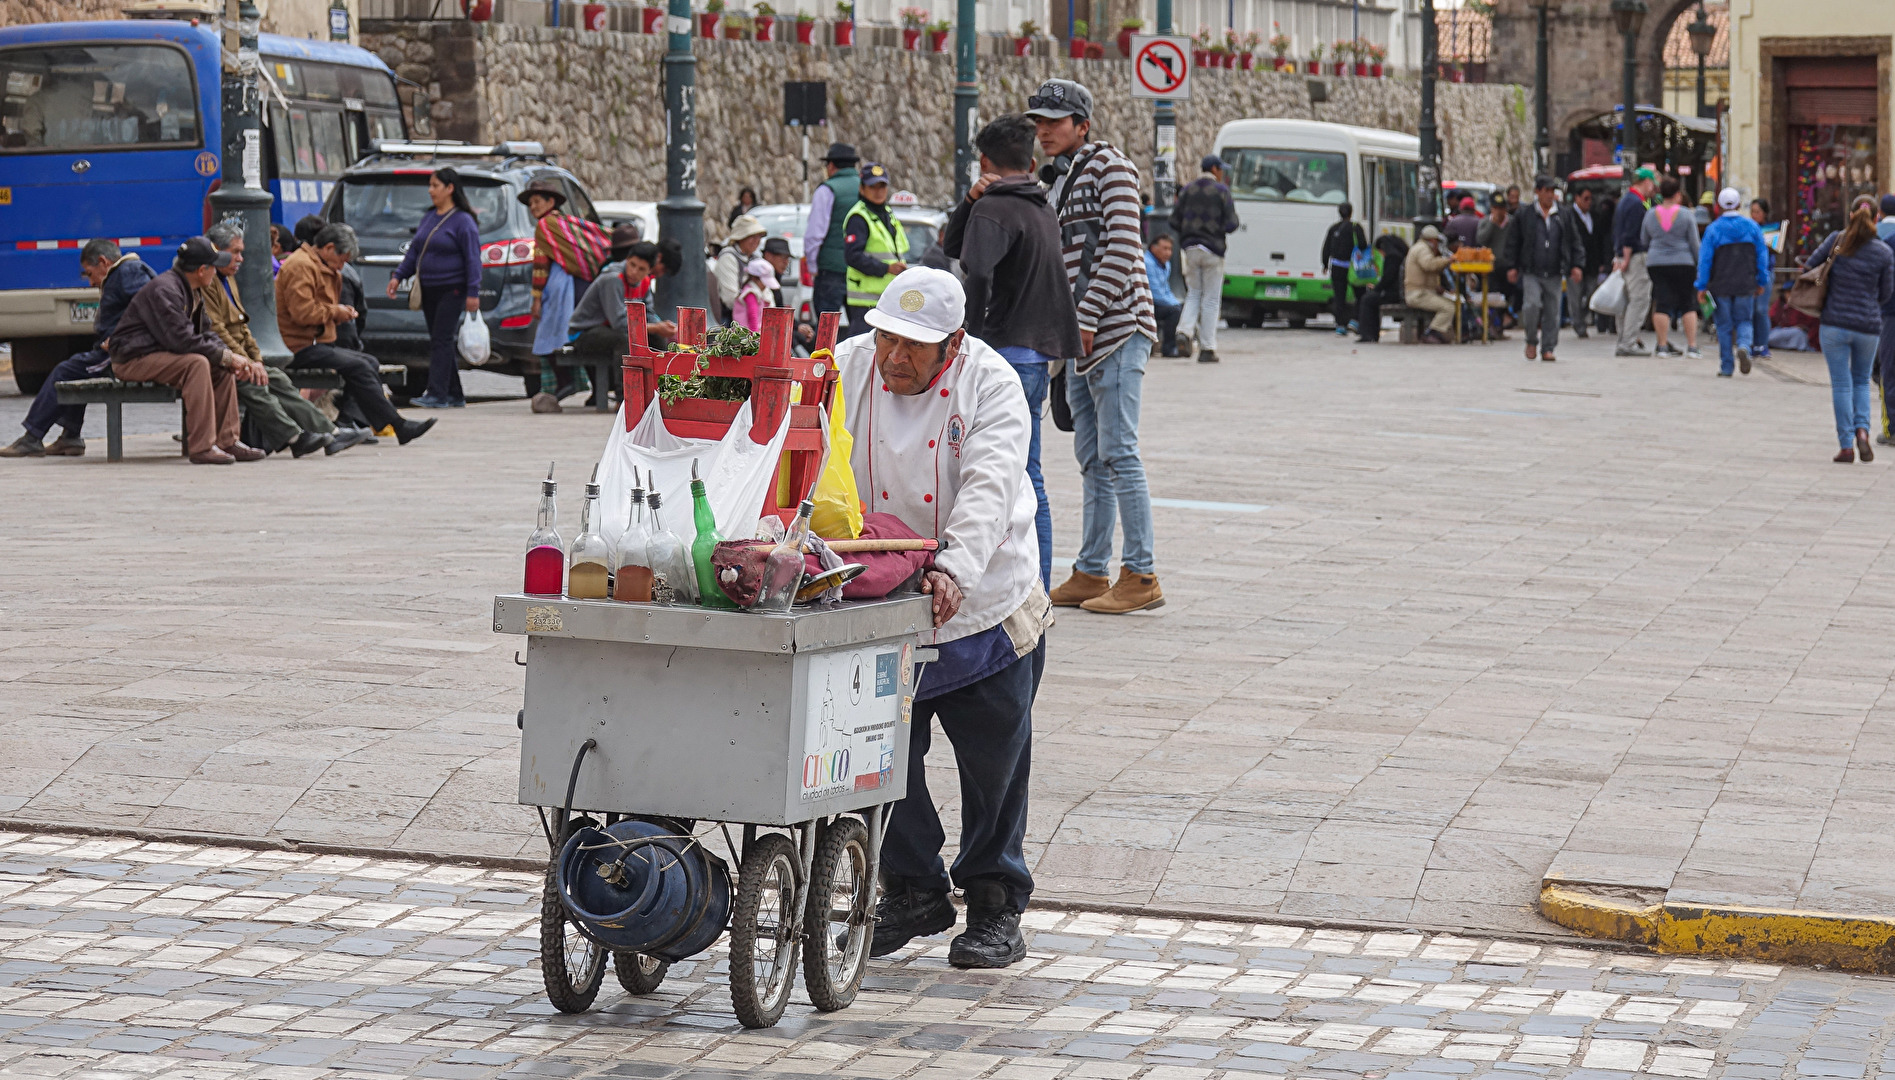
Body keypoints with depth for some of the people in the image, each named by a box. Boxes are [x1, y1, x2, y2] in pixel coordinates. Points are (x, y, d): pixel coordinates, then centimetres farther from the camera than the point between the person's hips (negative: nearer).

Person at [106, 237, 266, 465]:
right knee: (197, 363, -30)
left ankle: (227, 441, -1)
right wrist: (227, 356, -22)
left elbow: (205, 334, 13)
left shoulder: (191, 292, 12)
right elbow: (182, 339, -28)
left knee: (223, 369, -1)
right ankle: (201, 447, -32)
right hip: (133, 359, -10)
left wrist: (232, 357, -5)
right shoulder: (164, 290, -21)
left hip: (161, 354, 10)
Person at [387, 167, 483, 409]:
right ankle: (455, 395, 15)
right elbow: (414, 251, 19)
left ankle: (437, 394, -16)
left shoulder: (463, 221, -9)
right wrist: (398, 276, 9)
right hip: (428, 290, 8)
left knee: (442, 341, -12)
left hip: (452, 290, -8)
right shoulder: (429, 217, 15)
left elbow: (472, 259, -12)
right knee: (441, 342, 9)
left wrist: (473, 292, -17)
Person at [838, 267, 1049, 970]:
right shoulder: (845, 371, -6)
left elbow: (988, 489, -26)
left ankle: (995, 905, 22)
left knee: (994, 766, 6)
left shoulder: (991, 384, -14)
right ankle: (912, 892, 25)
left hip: (985, 606, -2)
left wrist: (955, 568, -42)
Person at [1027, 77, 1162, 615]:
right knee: (1092, 459, 9)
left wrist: (1088, 316, -17)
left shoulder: (1108, 164, -5)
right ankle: (1091, 574, 13)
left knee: (1118, 453, -10)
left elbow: (1122, 249, -15)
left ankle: (1141, 576, -9)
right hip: (1080, 339, 9)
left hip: (1116, 329, -9)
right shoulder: (1058, 183, 20)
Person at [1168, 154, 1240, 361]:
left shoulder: (1188, 190, 6)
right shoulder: (1221, 191, -6)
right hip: (1212, 249, -3)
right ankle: (1207, 348, 3)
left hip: (1191, 248, 3)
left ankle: (1186, 330, -10)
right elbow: (1231, 224, -11)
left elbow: (1174, 221, 4)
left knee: (1193, 293, 15)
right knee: (1211, 299, 3)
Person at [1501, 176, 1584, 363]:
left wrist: (1576, 265, 6)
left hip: (1554, 274, 2)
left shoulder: (1563, 217, 9)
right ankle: (1532, 341, 5)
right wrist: (1512, 266, 2)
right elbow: (1512, 242, 7)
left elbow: (1574, 242, 15)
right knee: (1532, 305, -17)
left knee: (1552, 311, 2)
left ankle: (1547, 349, 12)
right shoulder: (1524, 216, 3)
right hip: (1531, 273, -2)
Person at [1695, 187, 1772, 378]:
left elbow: (1705, 259, -7)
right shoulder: (1752, 227, 0)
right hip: (1745, 285, 1)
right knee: (1744, 321, 13)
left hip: (1720, 286, -1)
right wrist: (1762, 282, 13)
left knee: (1724, 326, 7)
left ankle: (1726, 366, 8)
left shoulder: (1713, 229, -7)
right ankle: (1744, 346, -17)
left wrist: (1701, 286, -1)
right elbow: (1762, 255, 4)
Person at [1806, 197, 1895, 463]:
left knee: (1841, 384, 6)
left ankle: (1846, 446, 2)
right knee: (1861, 381, 20)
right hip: (1868, 327, 1)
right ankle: (1862, 429, -2)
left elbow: (1809, 267, 1)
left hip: (1834, 324, -1)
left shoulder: (1836, 240, -6)